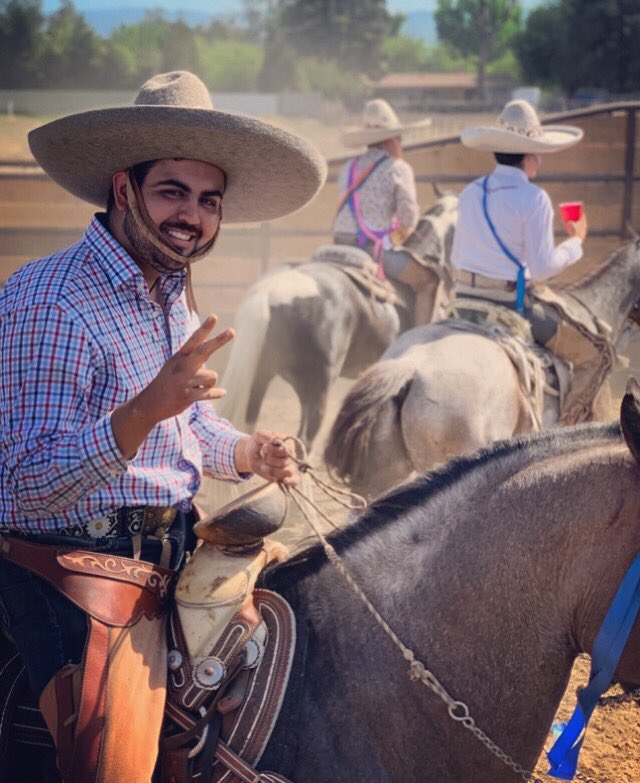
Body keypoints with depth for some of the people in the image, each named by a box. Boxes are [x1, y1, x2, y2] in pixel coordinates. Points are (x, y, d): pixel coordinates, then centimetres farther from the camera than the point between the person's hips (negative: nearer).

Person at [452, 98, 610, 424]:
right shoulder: (533, 198, -13)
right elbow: (542, 267, -15)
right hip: (511, 301, -6)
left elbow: (456, 257, 12)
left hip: (466, 297, 7)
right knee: (593, 359, 6)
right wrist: (575, 242, 1)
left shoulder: (470, 193, 6)